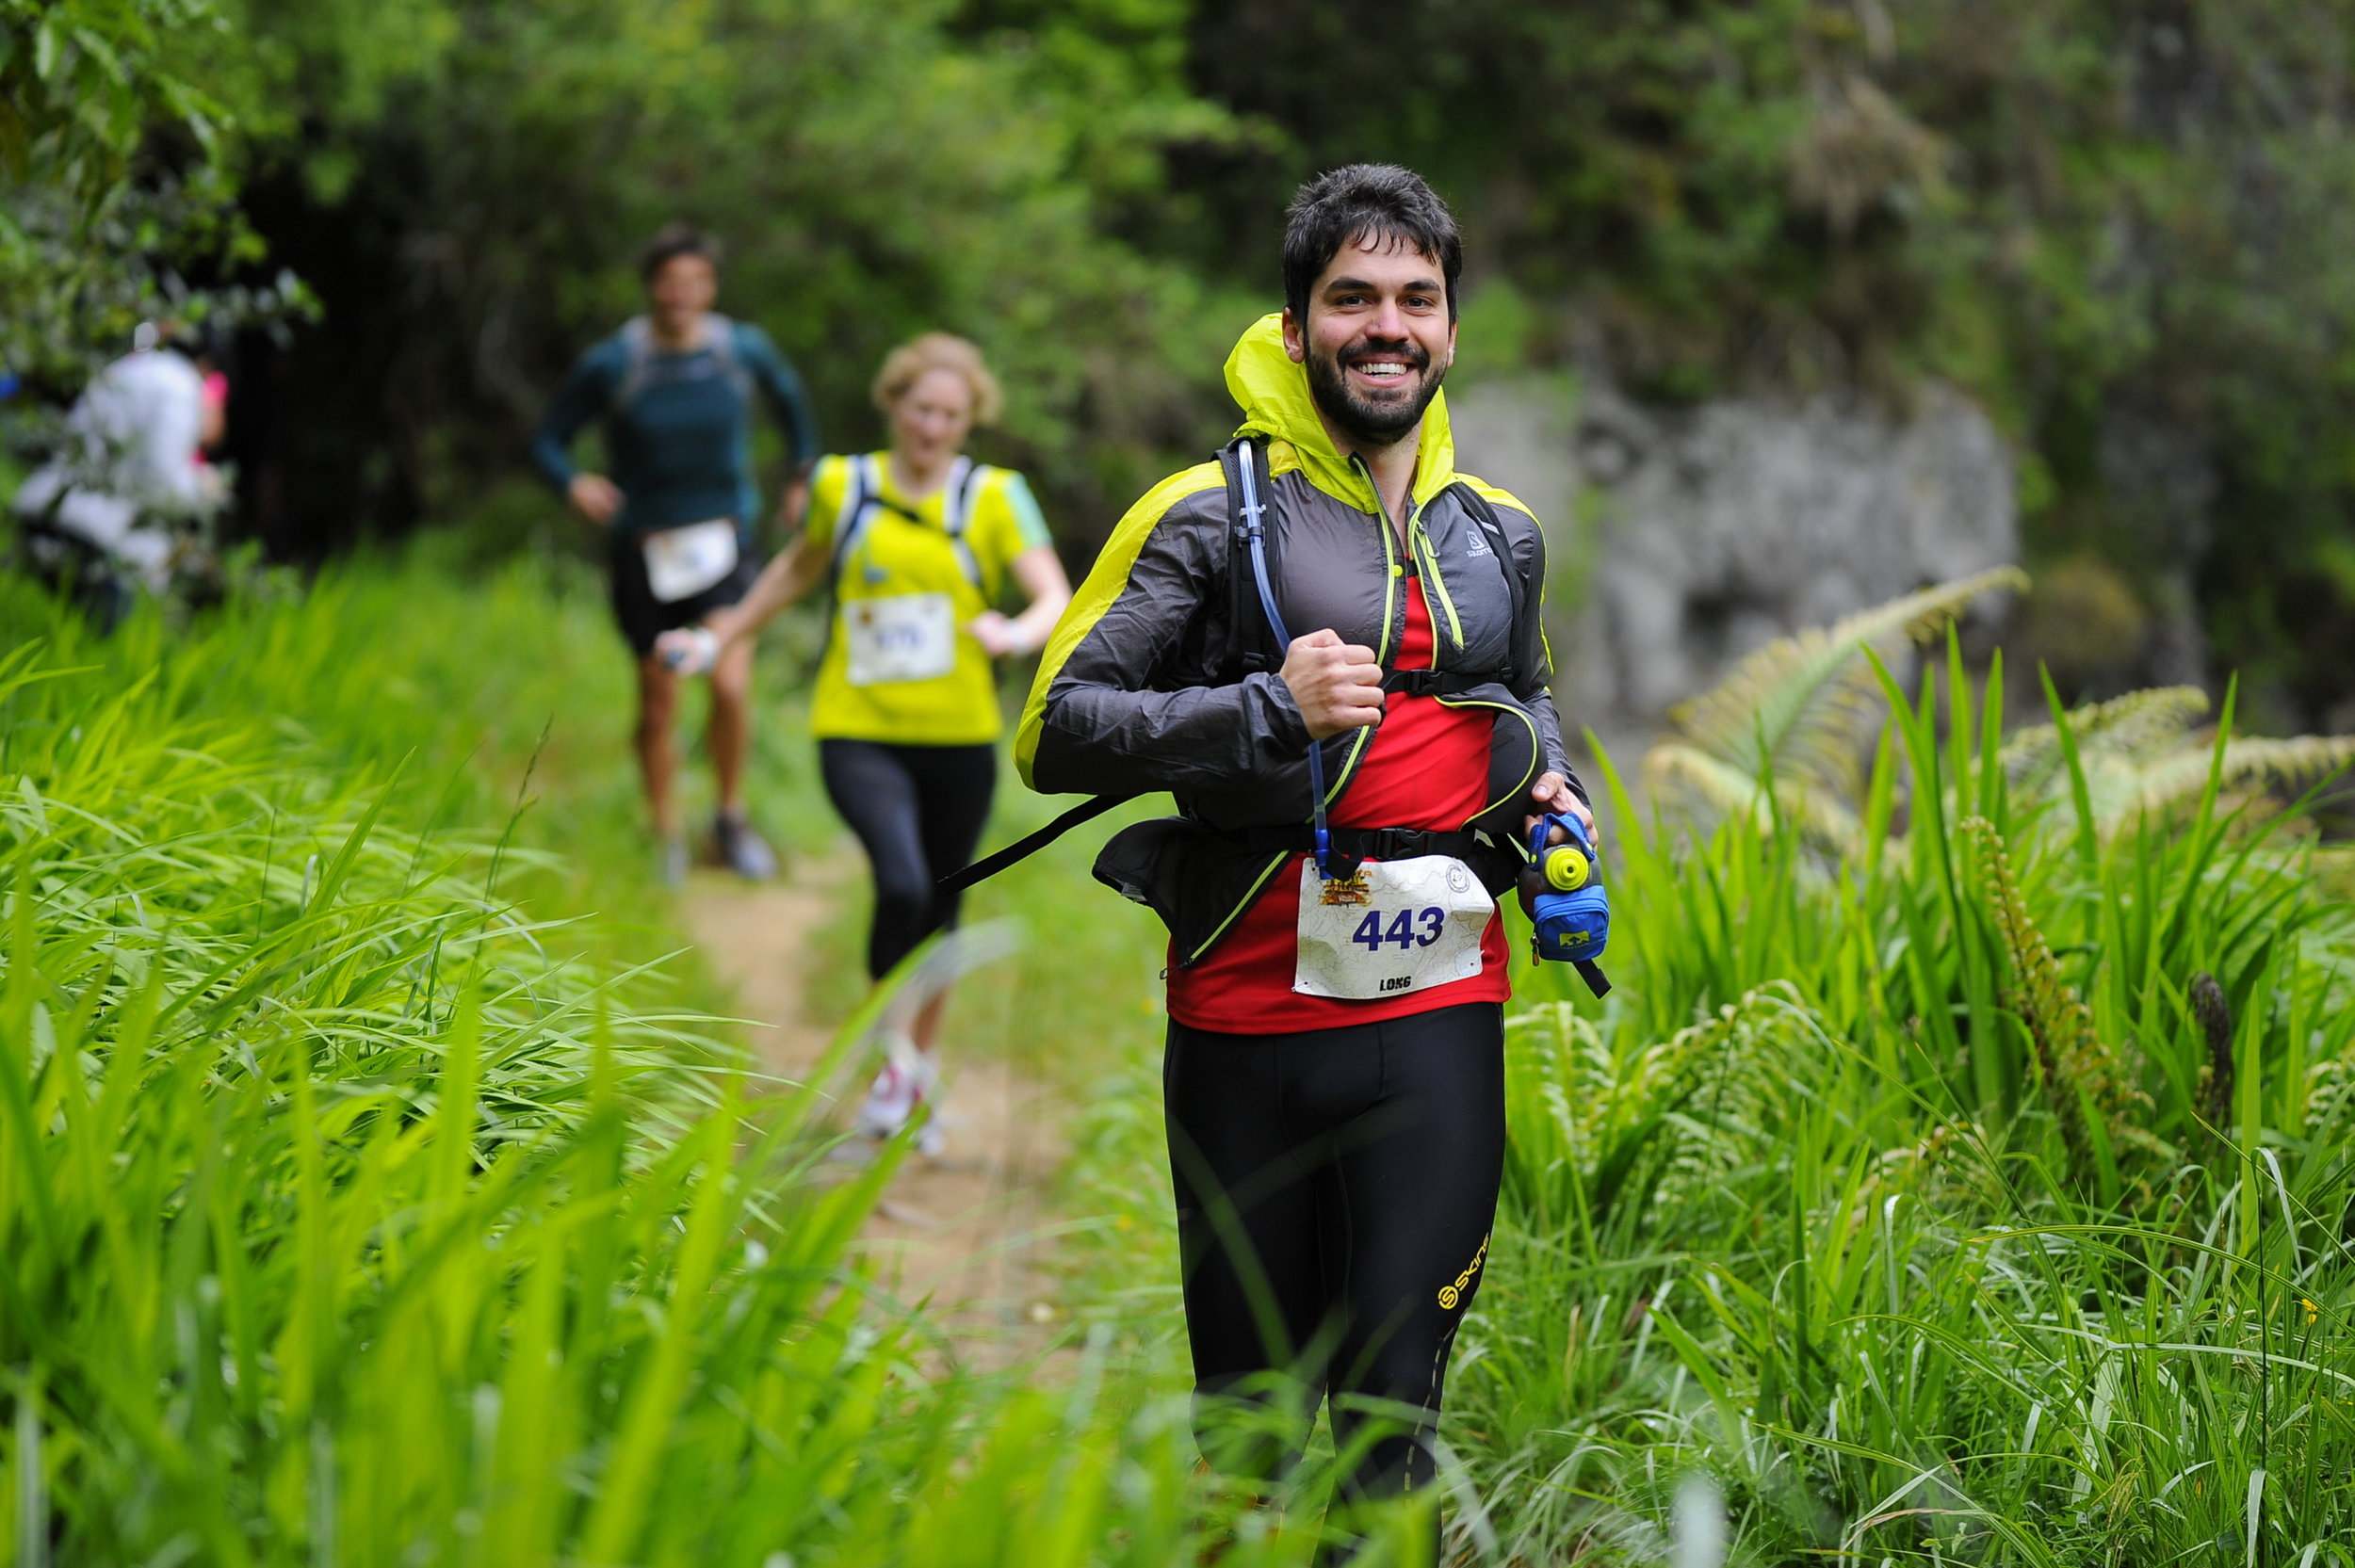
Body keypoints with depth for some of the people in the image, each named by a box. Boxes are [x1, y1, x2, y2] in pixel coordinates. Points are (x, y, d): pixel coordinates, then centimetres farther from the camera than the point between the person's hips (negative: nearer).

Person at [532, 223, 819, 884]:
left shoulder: (744, 349, -4)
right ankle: (666, 838, 23)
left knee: (731, 685, -15)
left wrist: (801, 477, 21)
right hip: (645, 550, -1)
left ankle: (732, 818, 9)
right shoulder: (611, 364, -11)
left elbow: (789, 397, 18)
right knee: (659, 703, 4)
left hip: (723, 542, 1)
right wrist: (573, 483, -23)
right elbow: (548, 438, -3)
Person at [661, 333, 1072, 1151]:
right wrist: (725, 635, 29)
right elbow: (802, 565, 25)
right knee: (902, 884, -23)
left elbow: (1055, 600, -9)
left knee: (938, 909, 12)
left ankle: (922, 1070, 33)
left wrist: (1016, 636, -31)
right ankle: (891, 1054, -2)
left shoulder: (995, 498, 1)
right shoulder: (843, 486, 4)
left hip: (958, 737, 1)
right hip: (860, 732, -1)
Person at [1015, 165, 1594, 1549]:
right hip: (1248, 1009, -2)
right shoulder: (1213, 515, -1)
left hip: (1436, 1017, 2)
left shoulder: (1503, 537, 15)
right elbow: (1057, 728, -8)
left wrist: (1554, 788, 13)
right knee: (1252, 1409, 6)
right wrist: (1269, 708, -18)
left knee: (1391, 1414, -5)